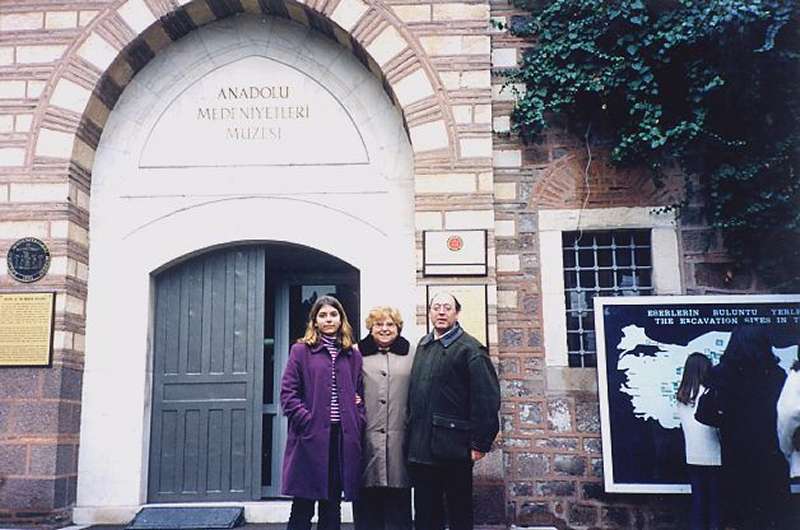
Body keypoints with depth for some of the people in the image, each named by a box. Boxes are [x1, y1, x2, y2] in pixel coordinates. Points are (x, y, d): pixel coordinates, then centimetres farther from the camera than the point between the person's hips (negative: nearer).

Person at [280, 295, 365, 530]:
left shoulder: (352, 355, 13)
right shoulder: (301, 351, 3)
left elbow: (359, 395, 16)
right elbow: (288, 393, -3)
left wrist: (358, 423, 1)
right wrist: (308, 422, -12)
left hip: (343, 438, 3)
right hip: (311, 438, -3)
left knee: (332, 507, 11)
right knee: (302, 509, 1)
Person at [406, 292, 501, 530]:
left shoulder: (469, 349, -7)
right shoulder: (423, 346, 14)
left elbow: (487, 399, -13)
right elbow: (415, 392, 15)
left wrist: (480, 444, -16)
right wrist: (413, 434, 10)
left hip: (453, 448, -6)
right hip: (421, 448, 6)